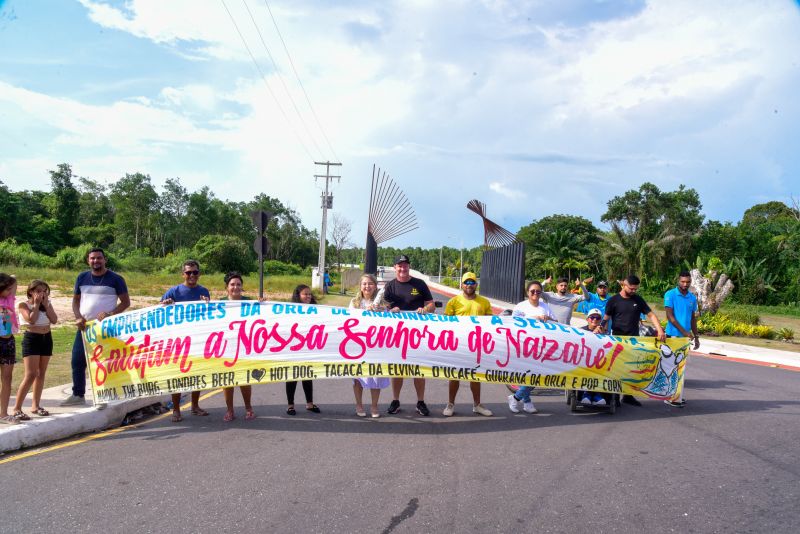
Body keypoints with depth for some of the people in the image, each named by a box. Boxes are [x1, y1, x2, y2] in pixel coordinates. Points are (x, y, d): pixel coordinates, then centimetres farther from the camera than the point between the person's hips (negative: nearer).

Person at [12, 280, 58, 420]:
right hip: (31, 339, -6)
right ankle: (17, 408, -6)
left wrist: (46, 305, -7)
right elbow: (31, 320, -20)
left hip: (46, 339, 6)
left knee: (41, 374, 10)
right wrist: (36, 304, -13)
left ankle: (35, 405, 20)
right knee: (31, 375, -13)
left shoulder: (47, 304, 8)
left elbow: (54, 320, -5)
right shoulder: (24, 305, -6)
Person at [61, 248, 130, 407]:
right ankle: (78, 395, 18)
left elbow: (126, 302, -3)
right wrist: (78, 317, -3)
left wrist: (110, 314, -17)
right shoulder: (82, 277, 10)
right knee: (77, 360, 5)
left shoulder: (115, 279, -3)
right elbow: (75, 300, 14)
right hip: (84, 326, 4)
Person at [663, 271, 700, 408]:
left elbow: (693, 319, 17)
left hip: (686, 336, 6)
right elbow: (670, 316, -12)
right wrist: (684, 331, -17)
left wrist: (696, 337, 15)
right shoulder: (670, 295, -7)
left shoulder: (692, 297, 11)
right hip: (673, 335, -6)